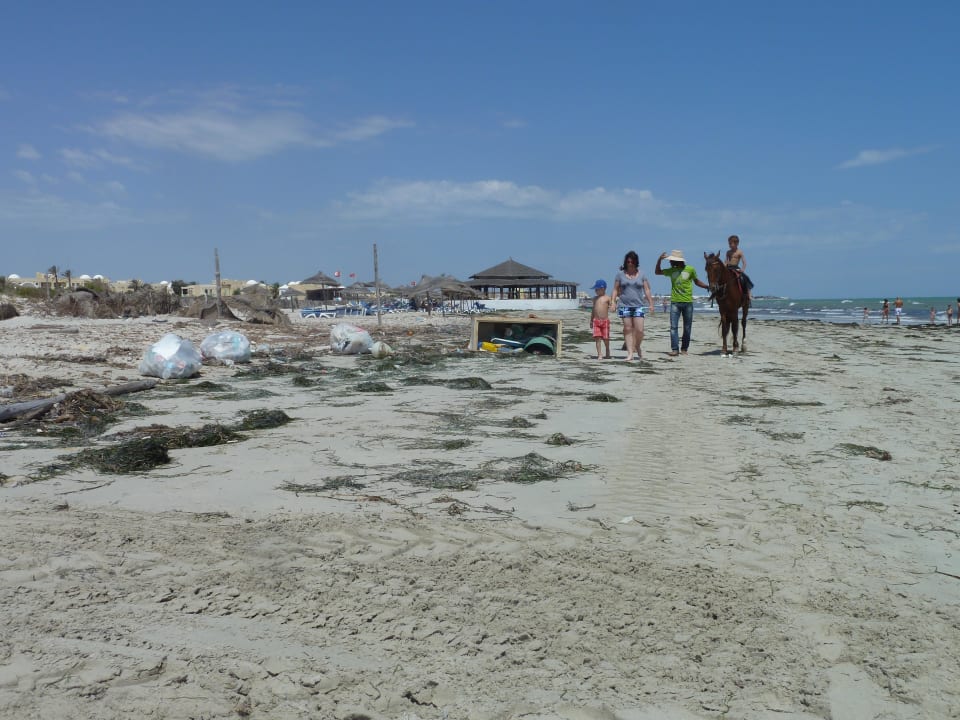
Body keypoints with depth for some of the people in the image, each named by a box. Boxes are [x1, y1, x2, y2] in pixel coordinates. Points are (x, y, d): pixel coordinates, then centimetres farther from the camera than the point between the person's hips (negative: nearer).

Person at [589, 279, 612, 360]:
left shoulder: (607, 298, -2)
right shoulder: (595, 299, 12)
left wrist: (611, 308, -28)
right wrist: (591, 321, 18)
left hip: (605, 320, -3)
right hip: (596, 321, 3)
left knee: (605, 338, 5)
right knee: (598, 338, -4)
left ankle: (607, 353, 25)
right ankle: (599, 355, -1)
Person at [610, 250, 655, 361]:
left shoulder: (641, 274, 8)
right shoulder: (620, 274, 6)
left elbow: (646, 290, 7)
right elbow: (615, 289, 7)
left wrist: (651, 304, 0)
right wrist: (612, 301, -5)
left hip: (638, 306, 0)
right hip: (624, 305, 0)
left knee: (639, 330, -7)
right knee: (628, 329, -1)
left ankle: (637, 347, 20)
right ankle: (630, 353, 1)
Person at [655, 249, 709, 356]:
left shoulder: (690, 269, 0)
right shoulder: (671, 271, 6)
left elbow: (697, 281, 13)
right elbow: (657, 272, 16)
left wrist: (708, 286, 0)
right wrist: (659, 260, 2)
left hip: (688, 302, -1)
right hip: (675, 302, 1)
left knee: (687, 328, 6)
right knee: (673, 326, -8)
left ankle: (684, 348, 17)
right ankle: (675, 349, -8)